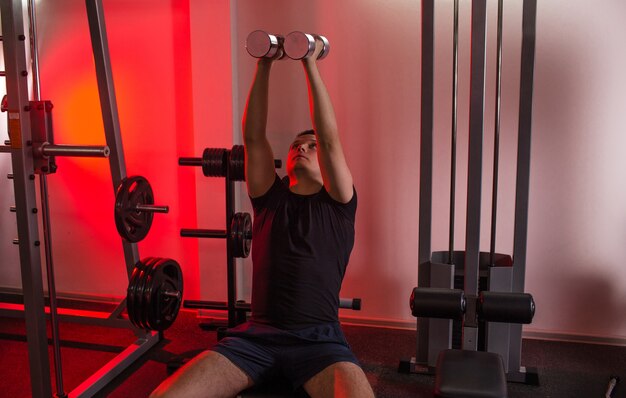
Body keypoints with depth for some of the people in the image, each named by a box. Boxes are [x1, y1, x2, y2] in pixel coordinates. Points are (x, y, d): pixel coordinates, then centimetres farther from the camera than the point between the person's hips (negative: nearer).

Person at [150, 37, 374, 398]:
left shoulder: (337, 204, 10)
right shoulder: (270, 198, 17)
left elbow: (330, 139, -2)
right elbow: (254, 137, 8)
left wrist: (310, 64, -4)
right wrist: (264, 66, 4)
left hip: (318, 339, -2)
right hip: (256, 335, 2)